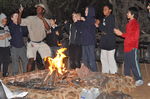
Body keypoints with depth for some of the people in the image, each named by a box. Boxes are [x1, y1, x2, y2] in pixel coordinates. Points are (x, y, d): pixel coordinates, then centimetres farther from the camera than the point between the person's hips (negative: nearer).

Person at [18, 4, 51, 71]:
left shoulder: (45, 20, 5)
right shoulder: (30, 19, 1)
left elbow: (48, 29, -14)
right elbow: (19, 22, -6)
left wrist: (42, 19, -20)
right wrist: (20, 12, -20)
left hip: (41, 43, 2)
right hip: (32, 43, -2)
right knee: (31, 60, -10)